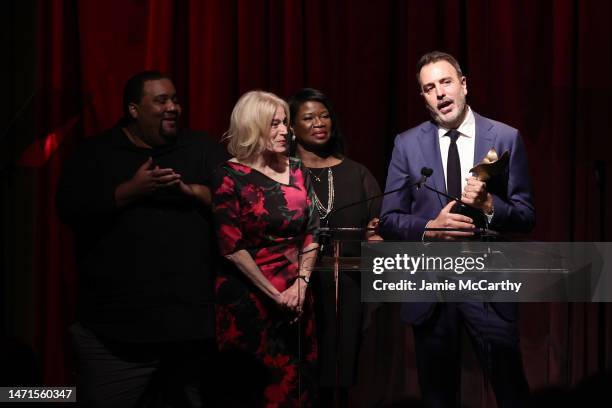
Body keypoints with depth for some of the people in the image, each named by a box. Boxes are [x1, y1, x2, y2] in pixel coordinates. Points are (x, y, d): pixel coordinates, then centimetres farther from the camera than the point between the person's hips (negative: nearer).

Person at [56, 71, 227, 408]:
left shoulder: (202, 149, 11)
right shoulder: (95, 154, 7)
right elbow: (69, 208, -6)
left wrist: (190, 190, -15)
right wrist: (130, 191, -15)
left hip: (192, 319, 2)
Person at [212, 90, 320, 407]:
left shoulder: (296, 171, 8)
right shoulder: (231, 176, -8)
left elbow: (312, 232, 8)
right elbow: (232, 247, -11)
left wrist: (301, 284, -6)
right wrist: (275, 295, -11)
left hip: (296, 295, 5)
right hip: (249, 297, -5)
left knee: (299, 380, 5)